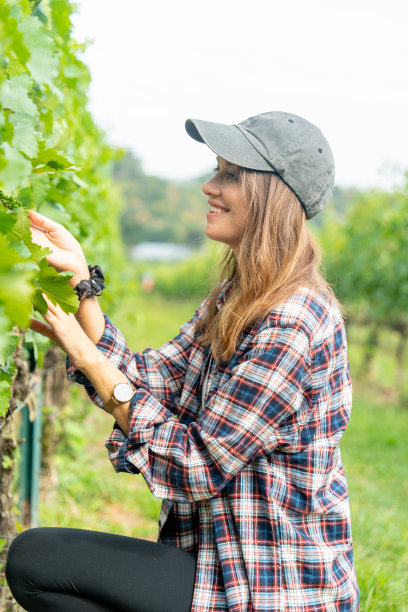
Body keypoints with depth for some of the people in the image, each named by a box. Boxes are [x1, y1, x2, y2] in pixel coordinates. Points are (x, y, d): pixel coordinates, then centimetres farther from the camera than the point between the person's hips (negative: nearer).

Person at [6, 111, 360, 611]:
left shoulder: (292, 325, -23)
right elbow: (148, 380, 3)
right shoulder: (236, 299, 8)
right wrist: (78, 277, -3)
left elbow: (198, 467, -21)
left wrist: (85, 354, -18)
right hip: (228, 560, 9)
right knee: (33, 555, 8)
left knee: (33, 557, -10)